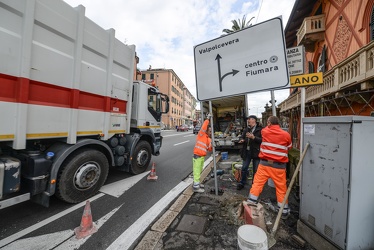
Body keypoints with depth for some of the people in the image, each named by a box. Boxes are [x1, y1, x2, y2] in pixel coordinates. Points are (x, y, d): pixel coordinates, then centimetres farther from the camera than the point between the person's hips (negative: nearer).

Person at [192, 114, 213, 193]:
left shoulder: (209, 139, 12)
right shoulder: (201, 135, -9)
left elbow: (209, 149, 10)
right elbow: (204, 127, -23)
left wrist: (212, 145, -9)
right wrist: (207, 119, -18)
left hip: (202, 157, 8)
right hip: (197, 156, -8)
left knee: (199, 171, 21)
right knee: (196, 171, -1)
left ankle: (197, 183, 37)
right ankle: (196, 187, 8)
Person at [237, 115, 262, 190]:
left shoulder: (260, 129, -9)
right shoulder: (246, 129, 8)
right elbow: (242, 137, 14)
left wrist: (254, 137, -25)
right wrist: (241, 140, -8)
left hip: (256, 152, -4)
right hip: (247, 151, 5)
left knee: (256, 170, 11)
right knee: (244, 168, 12)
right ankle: (242, 183, 28)